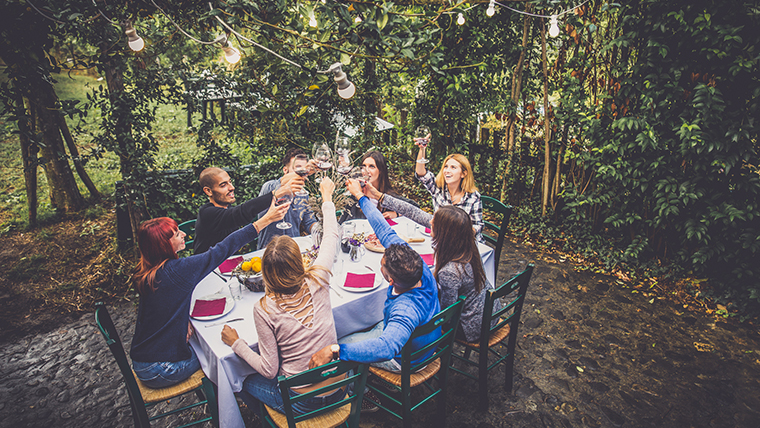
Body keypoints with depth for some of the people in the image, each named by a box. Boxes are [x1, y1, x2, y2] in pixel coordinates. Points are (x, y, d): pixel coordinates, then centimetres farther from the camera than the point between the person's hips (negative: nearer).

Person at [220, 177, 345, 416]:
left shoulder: (264, 309, -22)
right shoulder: (317, 283, -15)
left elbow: (269, 369, -14)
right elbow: (331, 236, 2)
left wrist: (236, 343, -2)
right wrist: (327, 197, 15)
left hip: (301, 402, -4)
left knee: (247, 383, 24)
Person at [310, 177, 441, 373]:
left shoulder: (406, 309, -45)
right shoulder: (417, 267, -26)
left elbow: (386, 348, -61)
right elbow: (386, 232, -19)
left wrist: (335, 350, -59)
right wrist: (360, 196, -11)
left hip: (404, 358, -7)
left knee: (340, 343, 5)